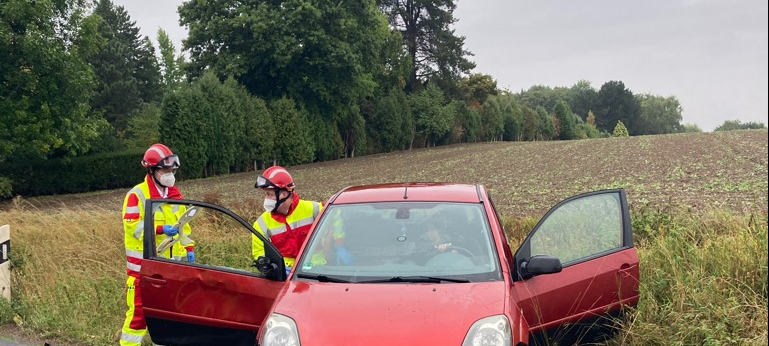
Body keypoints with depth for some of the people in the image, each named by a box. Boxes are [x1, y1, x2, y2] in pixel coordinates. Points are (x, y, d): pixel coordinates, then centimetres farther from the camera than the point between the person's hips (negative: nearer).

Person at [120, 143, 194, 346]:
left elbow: (183, 224, 20)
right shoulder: (137, 195, -9)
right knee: (139, 310, -5)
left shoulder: (175, 194, 13)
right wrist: (160, 229, -29)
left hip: (172, 264, 6)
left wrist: (189, 247, 10)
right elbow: (133, 226, -19)